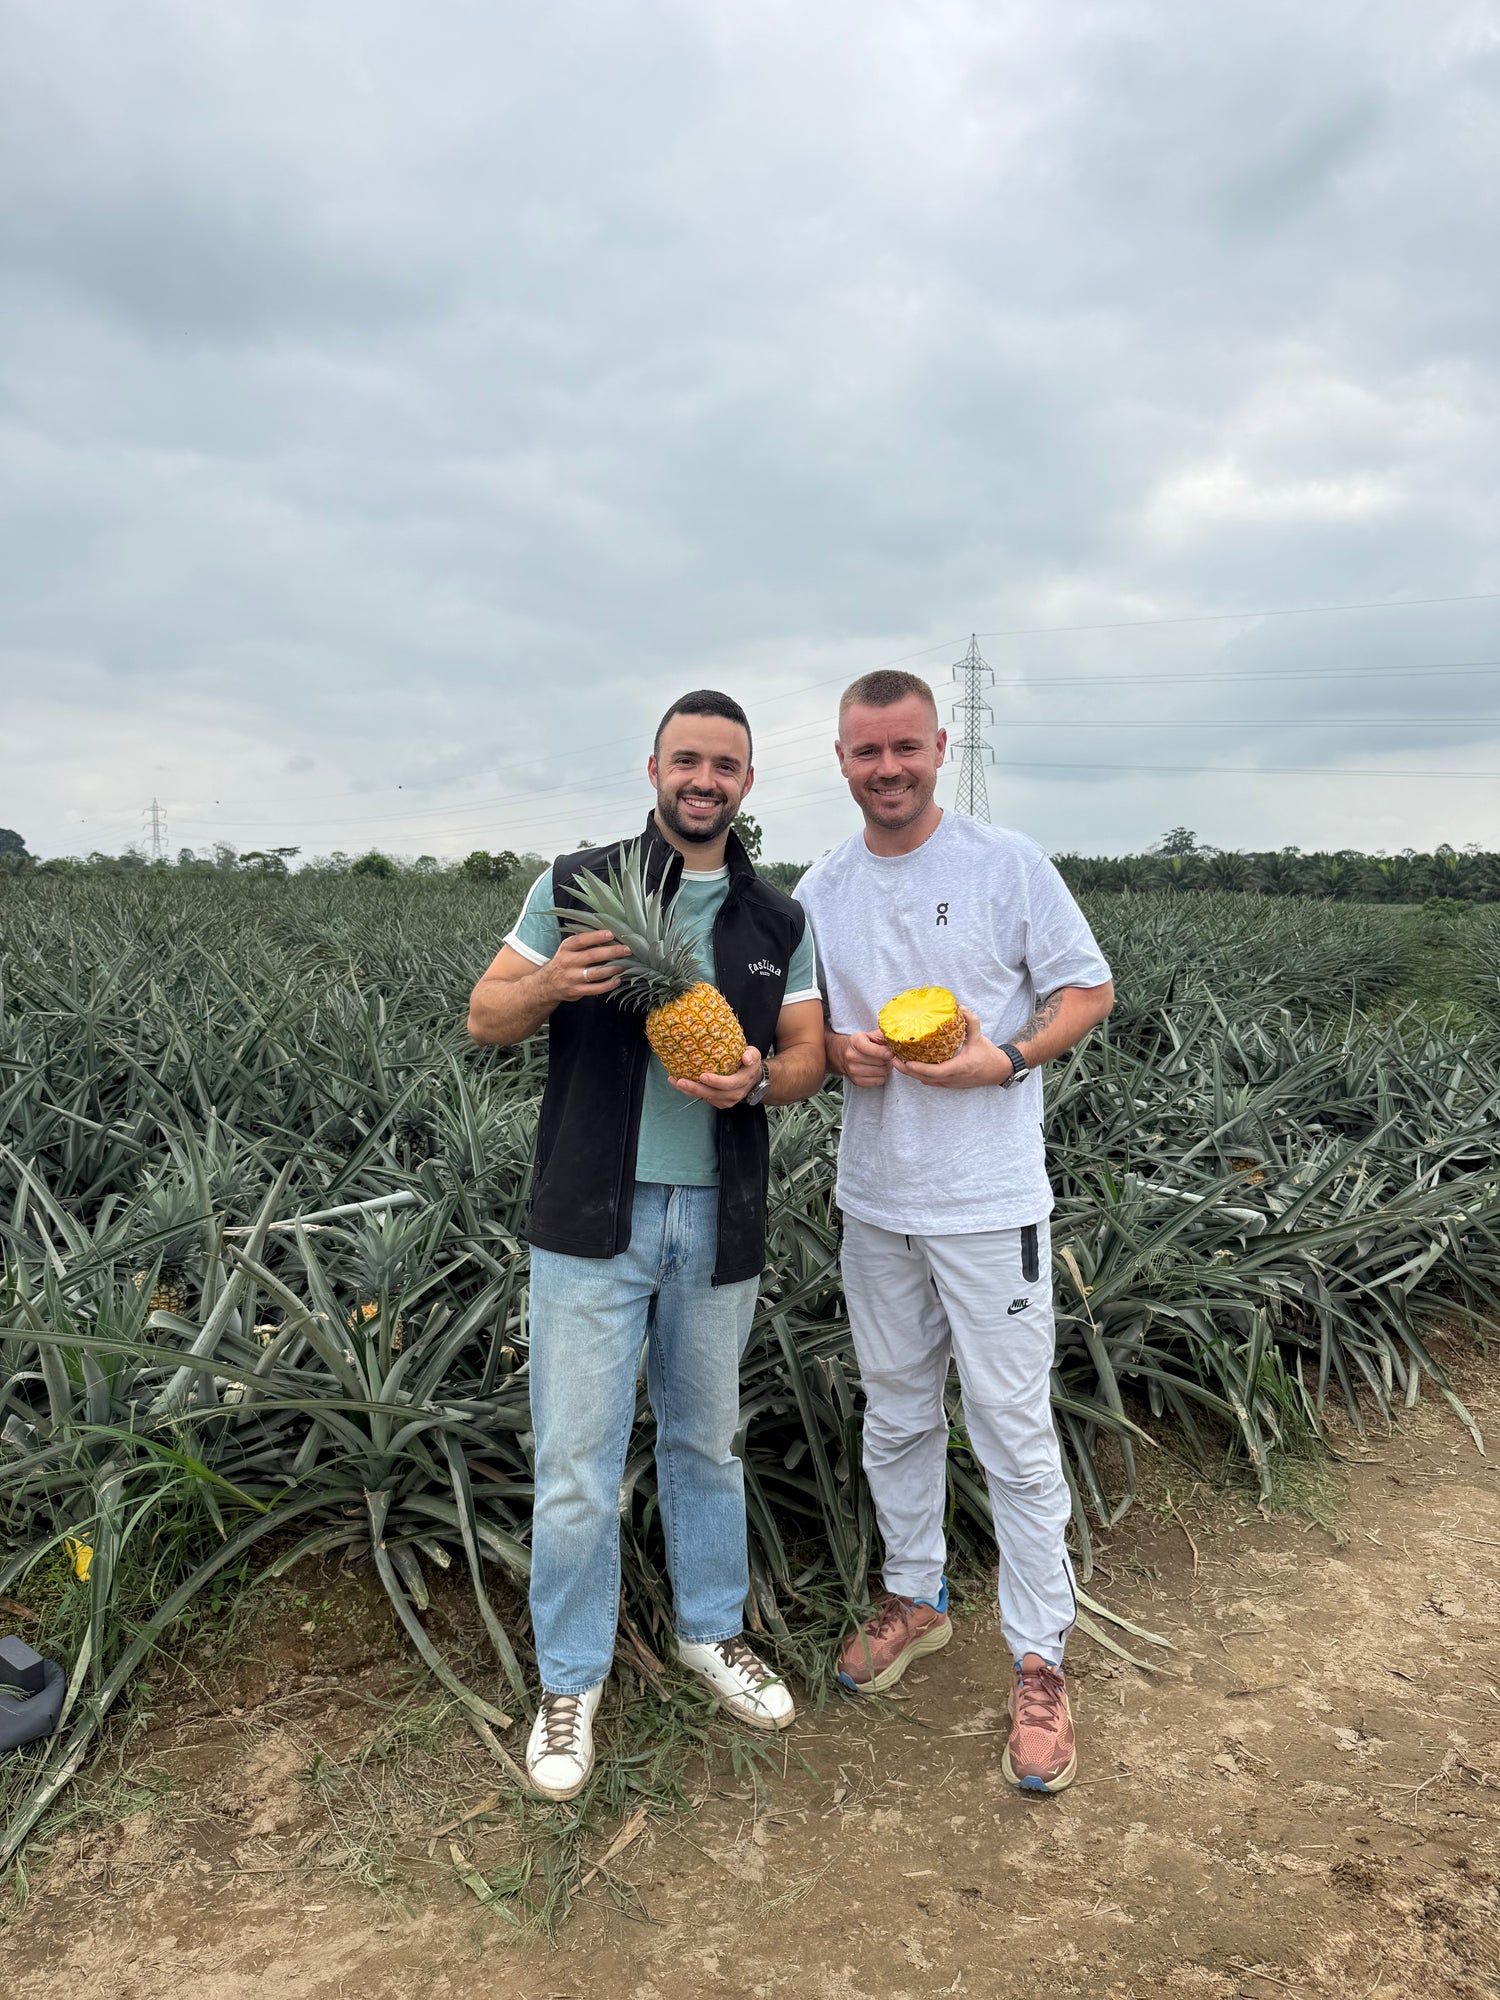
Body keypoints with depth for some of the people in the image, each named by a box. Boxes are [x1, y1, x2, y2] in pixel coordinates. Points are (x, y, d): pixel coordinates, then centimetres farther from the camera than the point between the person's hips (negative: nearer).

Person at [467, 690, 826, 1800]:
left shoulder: (779, 922, 5)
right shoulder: (574, 885, -2)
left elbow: (808, 1057, 7)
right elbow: (484, 1017, 1)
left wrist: (758, 1077, -16)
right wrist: (548, 985, -21)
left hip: (718, 1218, 3)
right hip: (595, 1215, -2)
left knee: (707, 1437, 19)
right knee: (578, 1459, 3)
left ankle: (713, 1630, 40)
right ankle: (570, 1680, 25)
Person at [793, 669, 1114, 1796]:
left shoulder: (1009, 864, -7)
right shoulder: (820, 891, 5)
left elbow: (1089, 991, -4)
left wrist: (1006, 1058, -20)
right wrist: (837, 1049, -8)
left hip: (990, 1204, -5)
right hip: (874, 1201, 5)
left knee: (1014, 1433, 1)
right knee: (897, 1416, 19)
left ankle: (1041, 1664, 18)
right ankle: (916, 1598, 39)